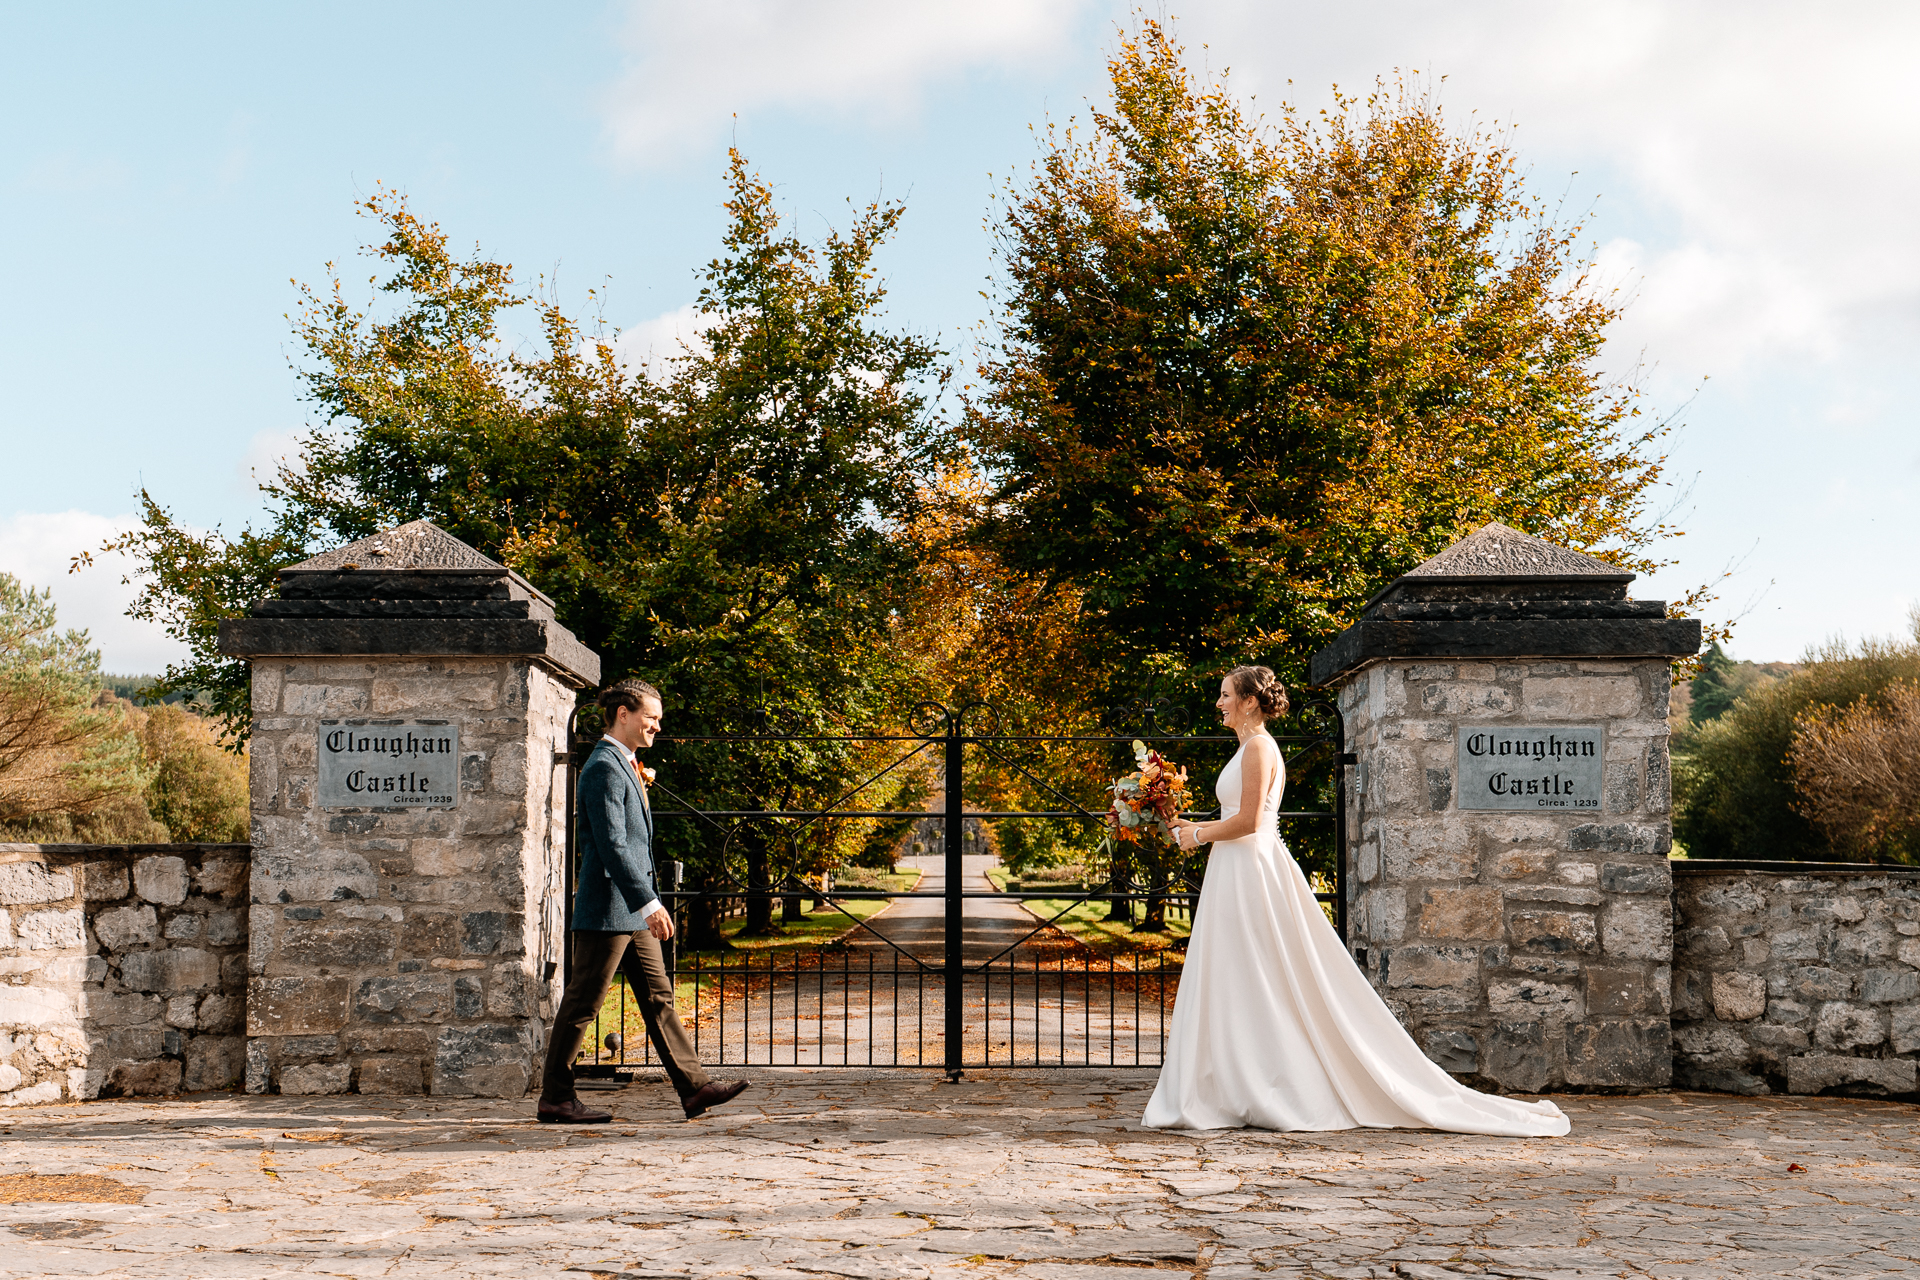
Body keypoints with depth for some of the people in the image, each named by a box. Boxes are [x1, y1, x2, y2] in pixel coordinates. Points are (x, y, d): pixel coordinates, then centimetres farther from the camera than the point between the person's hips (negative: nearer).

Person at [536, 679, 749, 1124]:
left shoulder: (624, 765, 17)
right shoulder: (603, 768, -15)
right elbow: (611, 844, -22)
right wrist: (648, 903, -25)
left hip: (632, 910, 10)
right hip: (607, 908, -10)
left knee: (658, 998, 9)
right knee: (581, 1005, -2)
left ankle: (694, 1087, 10)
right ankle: (555, 1099, 7)